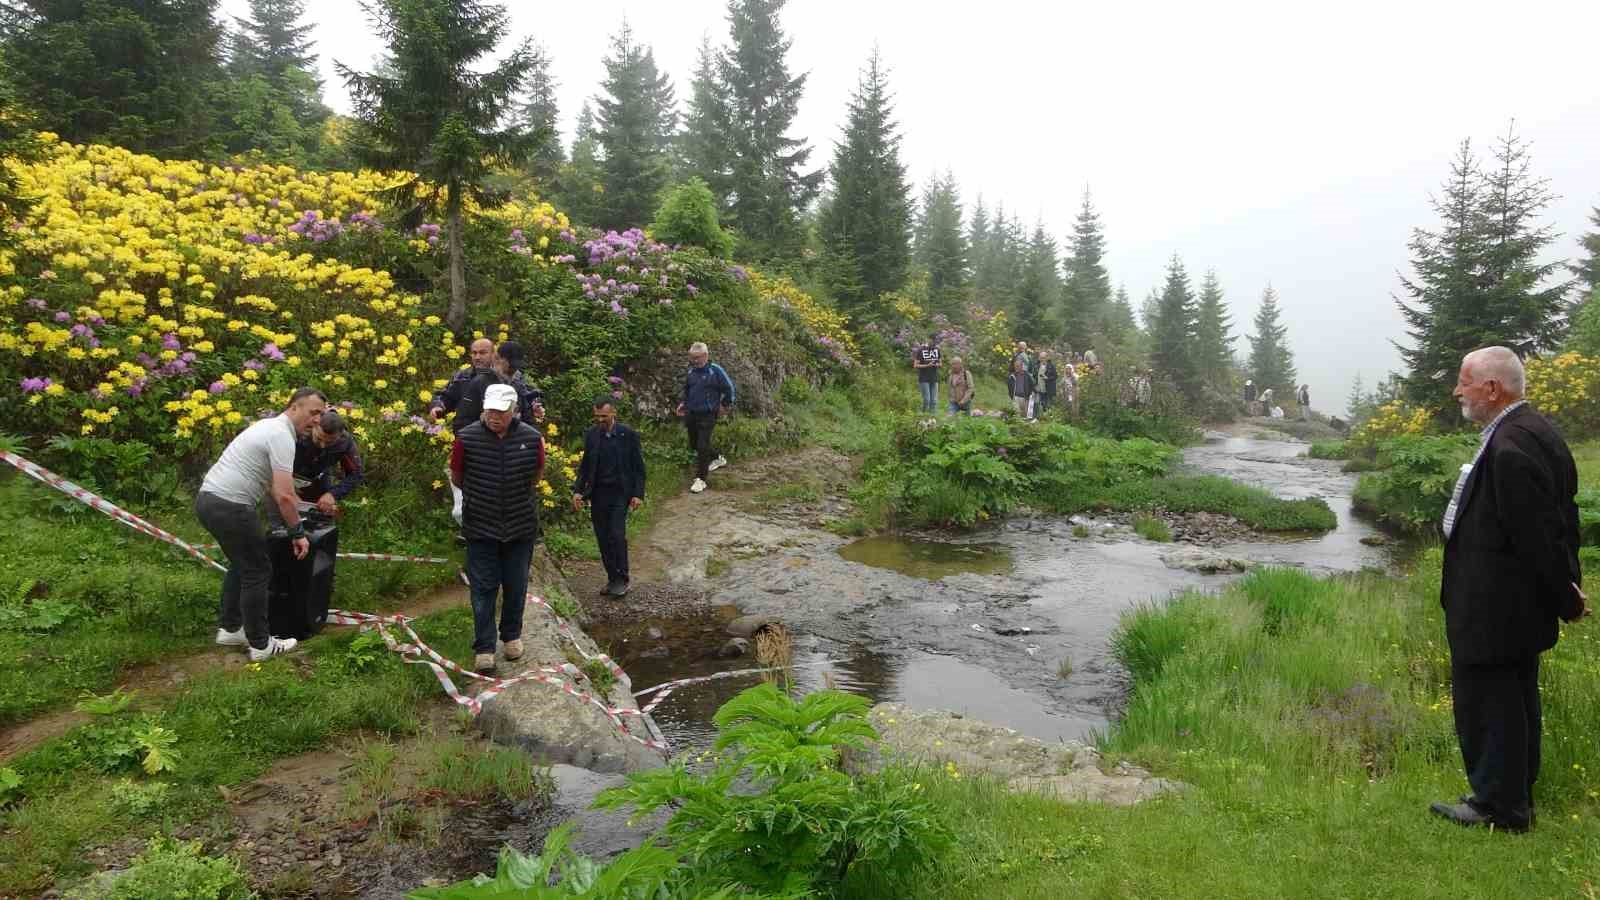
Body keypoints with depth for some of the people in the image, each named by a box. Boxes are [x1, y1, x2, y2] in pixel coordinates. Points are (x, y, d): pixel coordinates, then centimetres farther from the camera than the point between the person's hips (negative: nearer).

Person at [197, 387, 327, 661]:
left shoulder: (270, 425, 18)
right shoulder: (282, 436, -15)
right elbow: (284, 495, -22)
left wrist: (289, 514, 38)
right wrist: (298, 533, -11)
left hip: (208, 499, 10)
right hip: (230, 507, -10)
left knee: (241, 565, 24)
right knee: (257, 572, 1)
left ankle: (229, 629, 31)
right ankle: (261, 644, 9)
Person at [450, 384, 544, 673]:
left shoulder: (532, 438, -9)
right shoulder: (466, 438, -14)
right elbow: (456, 478, 3)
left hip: (521, 527, 2)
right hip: (480, 528, -1)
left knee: (516, 586, 14)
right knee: (483, 588, 4)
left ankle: (512, 636, 33)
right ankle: (484, 648, 13)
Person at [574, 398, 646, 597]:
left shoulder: (628, 435, -5)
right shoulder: (591, 434, 4)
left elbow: (638, 467, -2)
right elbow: (585, 466, 11)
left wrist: (638, 494, -9)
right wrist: (578, 490, 1)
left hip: (620, 493, -4)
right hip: (598, 494, 4)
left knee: (617, 535, -11)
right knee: (603, 539, 6)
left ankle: (622, 580, 2)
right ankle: (612, 579, 17)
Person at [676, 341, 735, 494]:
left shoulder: (715, 370, -12)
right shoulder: (691, 371, 5)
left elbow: (729, 388, -3)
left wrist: (725, 405, 1)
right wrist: (683, 404, 11)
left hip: (708, 415, -6)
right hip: (692, 414, 6)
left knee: (702, 447, -9)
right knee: (694, 445, 16)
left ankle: (700, 479, 0)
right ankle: (718, 459, 40)